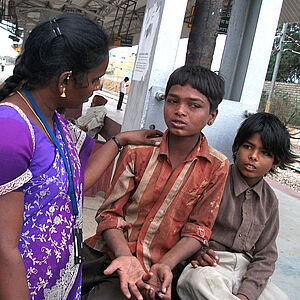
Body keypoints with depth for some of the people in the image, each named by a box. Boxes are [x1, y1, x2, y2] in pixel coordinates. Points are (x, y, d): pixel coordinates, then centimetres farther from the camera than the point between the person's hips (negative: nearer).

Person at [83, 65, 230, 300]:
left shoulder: (216, 166, -2)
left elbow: (197, 229, 1)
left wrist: (165, 265, -15)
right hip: (108, 251, 2)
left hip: (151, 268, -1)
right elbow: (110, 212, -1)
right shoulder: (137, 151, -1)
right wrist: (124, 256, -18)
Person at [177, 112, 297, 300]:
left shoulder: (270, 200, 8)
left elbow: (265, 256, 5)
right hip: (211, 264, -3)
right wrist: (199, 252, -24)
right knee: (200, 279, -36)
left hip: (246, 268, 4)